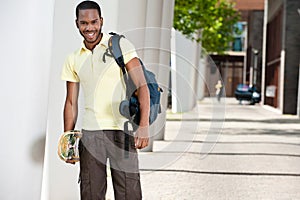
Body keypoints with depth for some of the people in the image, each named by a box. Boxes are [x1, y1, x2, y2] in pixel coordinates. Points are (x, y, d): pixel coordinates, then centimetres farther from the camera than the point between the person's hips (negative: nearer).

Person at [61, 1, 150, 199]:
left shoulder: (120, 45, -1)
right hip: (90, 133, 4)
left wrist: (144, 125, -20)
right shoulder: (74, 60, 11)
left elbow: (142, 86, -8)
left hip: (121, 131, -3)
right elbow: (71, 102, 16)